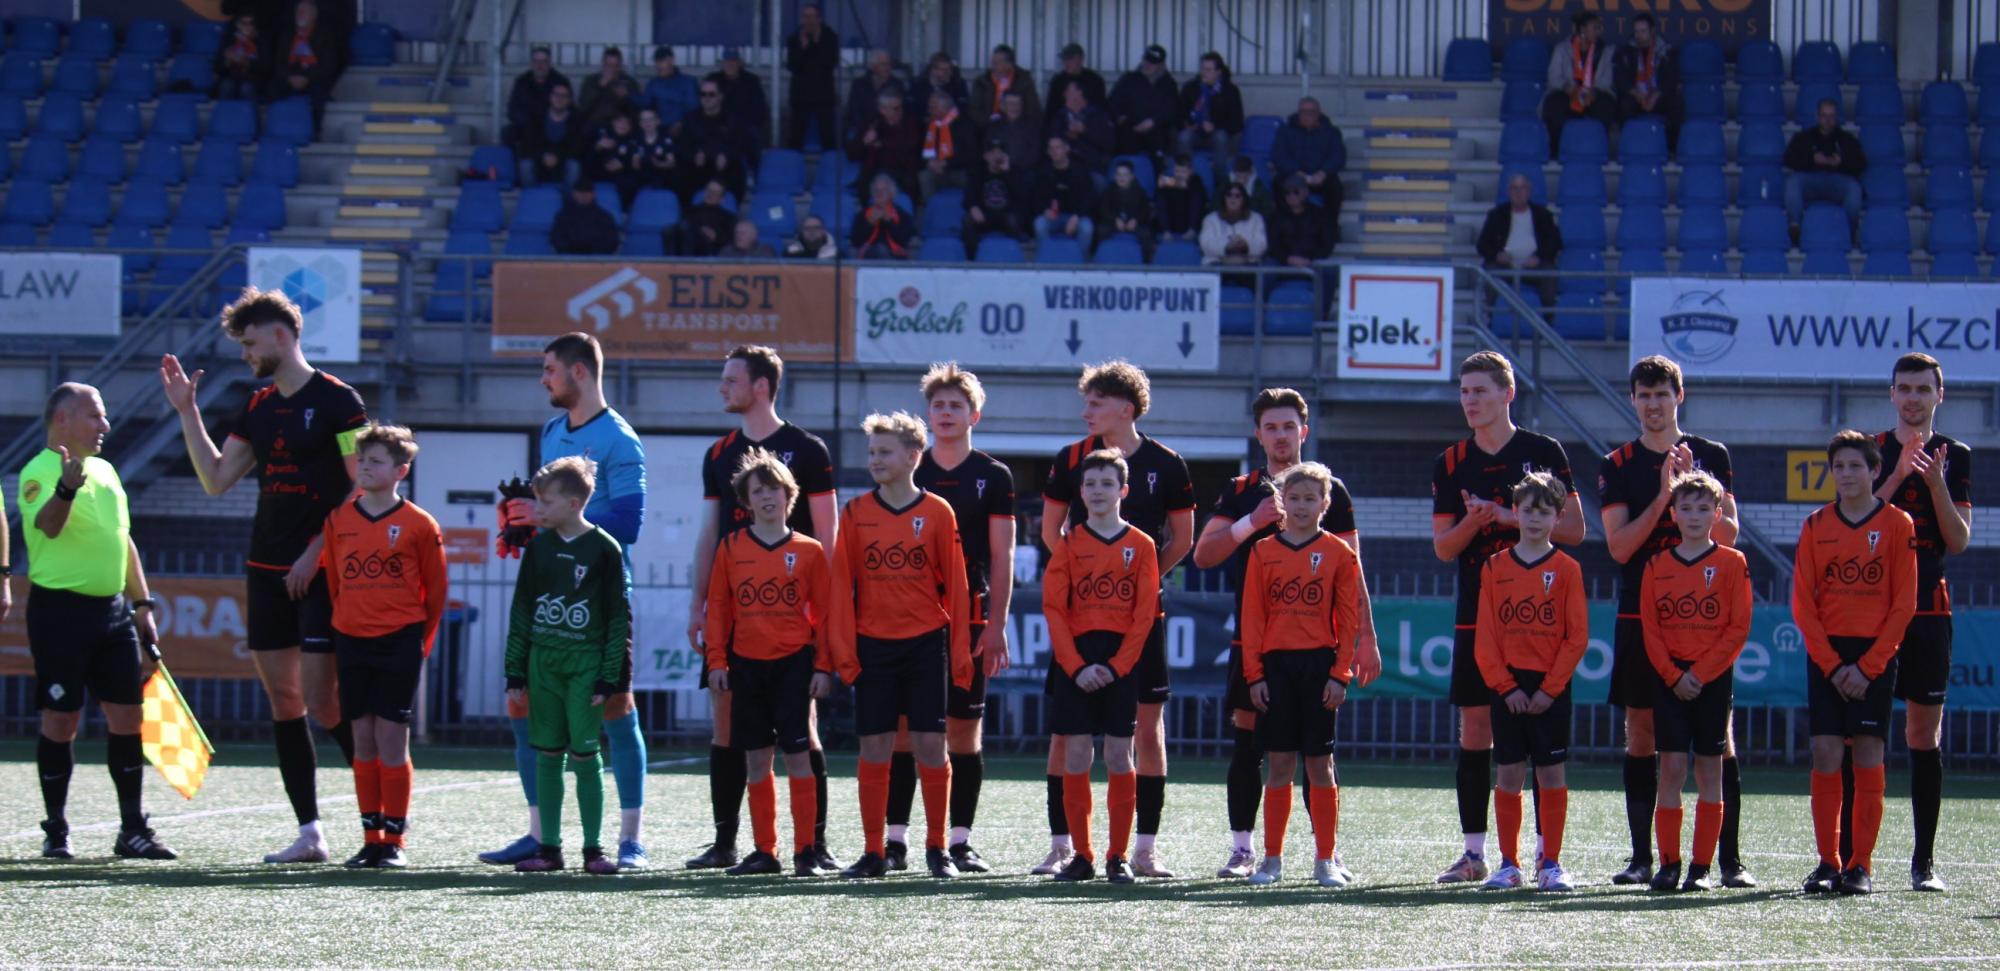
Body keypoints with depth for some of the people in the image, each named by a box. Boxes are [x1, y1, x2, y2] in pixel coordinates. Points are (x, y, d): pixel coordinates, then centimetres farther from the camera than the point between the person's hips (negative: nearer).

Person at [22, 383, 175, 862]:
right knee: (61, 721, -2)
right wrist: (67, 486, -49)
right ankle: (56, 831, 7)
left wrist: (143, 604, 21)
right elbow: (46, 524, -29)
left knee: (126, 716, 4)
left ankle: (133, 830, 9)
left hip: (112, 608, 7)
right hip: (61, 609, -7)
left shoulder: (104, 471, 16)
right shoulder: (41, 471, -9)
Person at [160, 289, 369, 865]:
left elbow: (362, 488, -11)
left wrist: (316, 550, -16)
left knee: (321, 700, -12)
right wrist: (187, 411, 8)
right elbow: (216, 479, 13)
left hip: (321, 573, -7)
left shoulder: (336, 401, -8)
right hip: (267, 572, 7)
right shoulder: (259, 408, 14)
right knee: (282, 700, 4)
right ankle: (309, 833, 6)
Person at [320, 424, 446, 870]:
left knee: (392, 740, -4)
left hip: (399, 641, -4)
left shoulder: (418, 525, -5)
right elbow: (331, 580, 14)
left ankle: (394, 840, 2)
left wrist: (421, 642, 2)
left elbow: (436, 589, 1)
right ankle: (371, 837, 11)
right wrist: (342, 625, 12)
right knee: (363, 741, 6)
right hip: (352, 641, 4)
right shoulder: (339, 520, 6)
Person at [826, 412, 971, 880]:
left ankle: (937, 848, 9)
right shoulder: (856, 513, 4)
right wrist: (843, 649, -3)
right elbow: (842, 584, 4)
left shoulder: (937, 513, 0)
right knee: (874, 748, 2)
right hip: (872, 645, 1)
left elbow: (955, 586, 2)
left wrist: (959, 653, -2)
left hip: (926, 643, -1)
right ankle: (874, 852, 7)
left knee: (930, 745, -1)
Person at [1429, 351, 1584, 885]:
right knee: (1474, 730, 2)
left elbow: (1573, 529, -2)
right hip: (1476, 615, 3)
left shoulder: (1544, 452, 1)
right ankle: (1474, 852, 6)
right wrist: (1472, 521, -13)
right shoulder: (1450, 464, 9)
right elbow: (1442, 546, 7)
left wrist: (1510, 517, -12)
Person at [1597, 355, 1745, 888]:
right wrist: (1663, 496, -14)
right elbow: (1619, 545, -4)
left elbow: (1728, 535, 1)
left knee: (1718, 733, -4)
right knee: (1640, 736, 2)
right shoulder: (1619, 465, 6)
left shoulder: (1711, 456, 8)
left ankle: (1729, 858, -3)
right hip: (1641, 616, 1)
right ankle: (1642, 855, 6)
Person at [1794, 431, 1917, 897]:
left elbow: (1904, 604, -3)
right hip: (1826, 655, 2)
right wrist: (1833, 665, -8)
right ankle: (1828, 862, -1)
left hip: (1875, 654, -2)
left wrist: (1867, 666, -10)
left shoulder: (1897, 524, 0)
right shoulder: (1816, 526, 6)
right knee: (1826, 756, -5)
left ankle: (1861, 865, -1)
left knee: (1868, 757, -4)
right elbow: (1803, 603, 3)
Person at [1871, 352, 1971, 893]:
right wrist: (1898, 476, -15)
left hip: (1927, 609, 1)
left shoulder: (1955, 457, 8)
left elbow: (1960, 541, 2)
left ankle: (1923, 861, 3)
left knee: (1924, 735, 1)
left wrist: (1936, 483, -11)